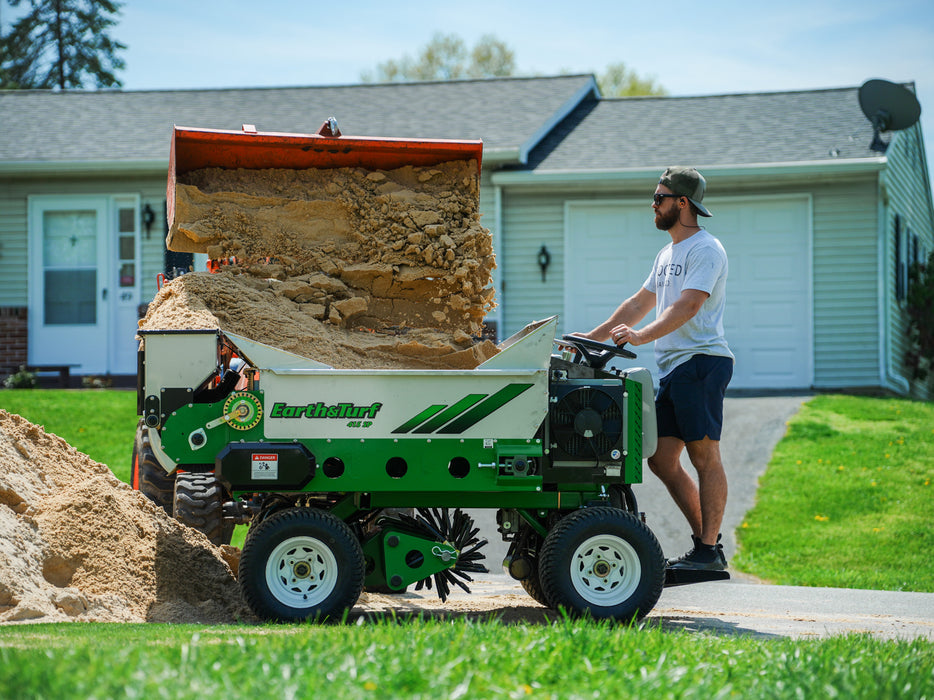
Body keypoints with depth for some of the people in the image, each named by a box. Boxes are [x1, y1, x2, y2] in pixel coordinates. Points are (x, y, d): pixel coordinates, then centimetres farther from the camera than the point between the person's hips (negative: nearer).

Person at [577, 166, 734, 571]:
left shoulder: (705, 250, -8)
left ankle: (708, 552, -8)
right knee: (661, 459, 7)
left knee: (704, 456, -9)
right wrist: (593, 337, 26)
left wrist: (641, 336, -32)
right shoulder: (668, 254, 23)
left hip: (701, 361, -10)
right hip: (672, 368, 10)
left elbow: (687, 306, -21)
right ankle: (705, 541, 12)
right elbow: (640, 303, 29)